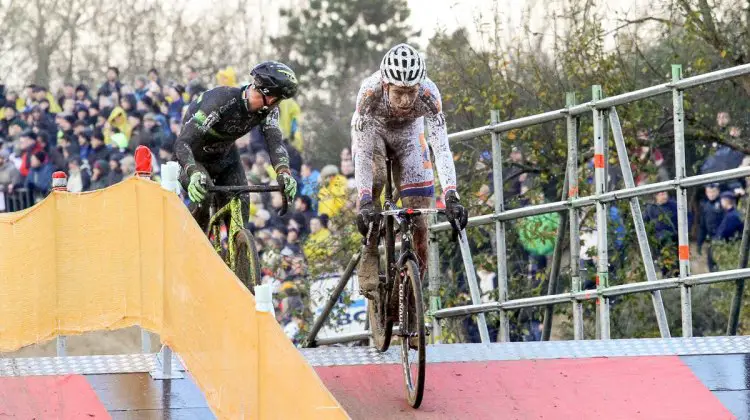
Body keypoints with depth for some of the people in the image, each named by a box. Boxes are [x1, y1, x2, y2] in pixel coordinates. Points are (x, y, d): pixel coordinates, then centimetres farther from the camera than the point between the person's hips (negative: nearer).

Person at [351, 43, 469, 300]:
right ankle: (369, 271, -25)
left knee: (418, 218, -8)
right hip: (372, 132, -1)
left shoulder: (428, 94, -36)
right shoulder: (370, 93, -39)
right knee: (372, 180, -31)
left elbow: (441, 148, -39)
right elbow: (362, 154, -39)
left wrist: (451, 198, -50)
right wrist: (365, 202, -49)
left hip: (408, 136, 1)